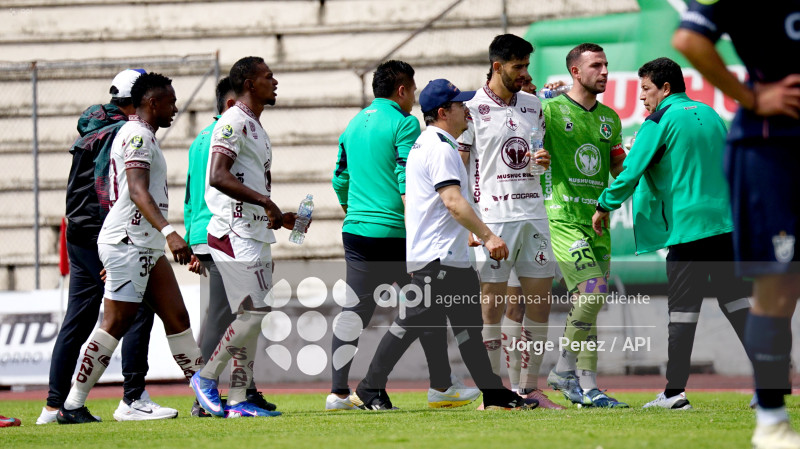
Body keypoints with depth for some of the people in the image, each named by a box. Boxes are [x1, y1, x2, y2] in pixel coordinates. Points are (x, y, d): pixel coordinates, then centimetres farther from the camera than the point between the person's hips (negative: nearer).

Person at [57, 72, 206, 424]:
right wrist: (169, 232, -37)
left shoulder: (141, 135, 21)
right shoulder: (138, 135, -12)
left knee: (177, 318, 6)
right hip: (128, 245, -10)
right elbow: (138, 191, -25)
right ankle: (72, 406, -4)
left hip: (147, 248, 10)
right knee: (115, 326, -8)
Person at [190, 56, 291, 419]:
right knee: (252, 312, -14)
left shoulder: (256, 127, 21)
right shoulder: (234, 122, -10)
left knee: (251, 319, 8)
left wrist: (279, 218, 17)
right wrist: (265, 201, -25)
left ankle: (238, 400, 9)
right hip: (235, 234, -10)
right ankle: (207, 377, -2)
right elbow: (218, 176, -22)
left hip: (256, 235, 10)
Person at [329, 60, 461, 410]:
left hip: (356, 233, 6)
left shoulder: (354, 124, 14)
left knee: (353, 311, 7)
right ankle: (440, 387, 9)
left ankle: (338, 391, 2)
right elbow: (407, 183, -15)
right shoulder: (403, 123, -8)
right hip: (394, 233, -6)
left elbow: (340, 179, 18)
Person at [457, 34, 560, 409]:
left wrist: (546, 159, 0)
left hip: (532, 213, 5)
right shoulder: (473, 109, -3)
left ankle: (529, 388, 10)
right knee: (492, 304, -4)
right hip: (492, 217, -5)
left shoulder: (533, 106, 13)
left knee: (540, 303, 3)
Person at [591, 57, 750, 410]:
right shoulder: (710, 115, 16)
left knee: (682, 308, -3)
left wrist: (604, 207, 2)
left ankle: (675, 391, -3)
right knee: (735, 300, 8)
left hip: (686, 228, -6)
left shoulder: (660, 121, -6)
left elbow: (631, 171, -10)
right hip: (724, 223, 6)